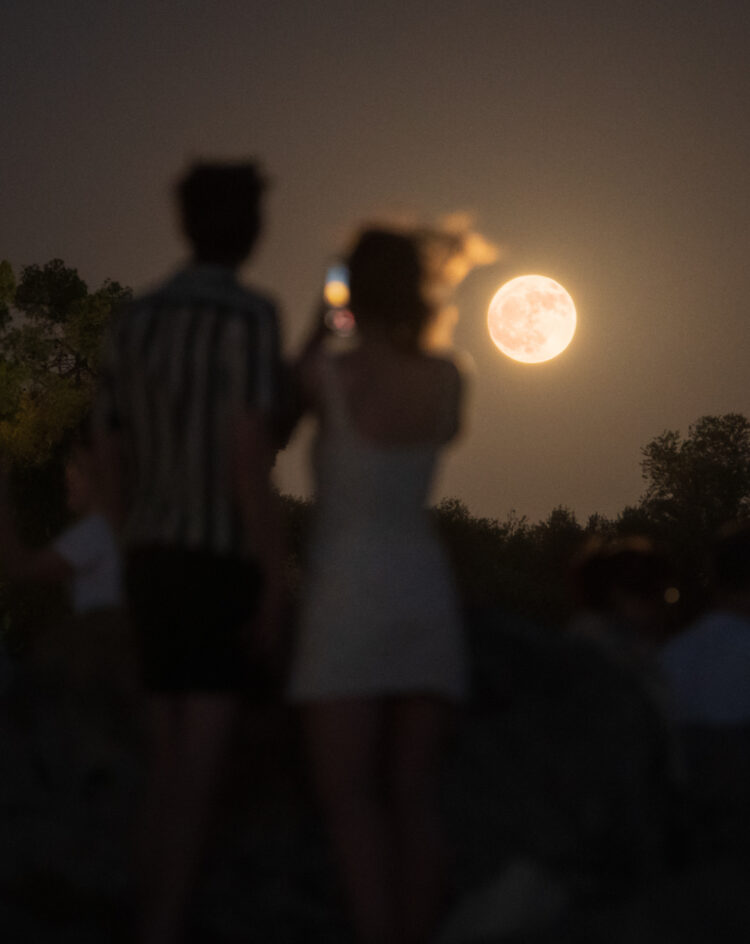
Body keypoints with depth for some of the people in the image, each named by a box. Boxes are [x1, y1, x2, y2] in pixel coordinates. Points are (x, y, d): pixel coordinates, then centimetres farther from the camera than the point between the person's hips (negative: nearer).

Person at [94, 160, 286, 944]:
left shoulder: (134, 322, 12)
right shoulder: (251, 316, -11)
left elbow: (111, 463, 14)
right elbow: (247, 456, -20)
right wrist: (276, 582, -17)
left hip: (156, 566, 7)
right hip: (226, 566, -7)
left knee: (169, 767, 11)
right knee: (197, 774, -8)